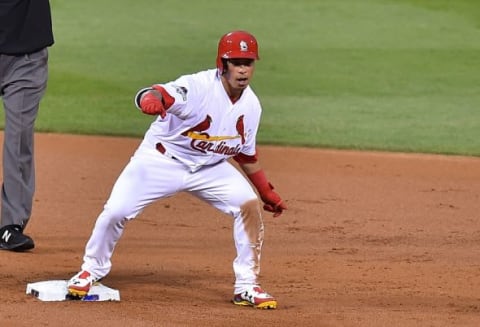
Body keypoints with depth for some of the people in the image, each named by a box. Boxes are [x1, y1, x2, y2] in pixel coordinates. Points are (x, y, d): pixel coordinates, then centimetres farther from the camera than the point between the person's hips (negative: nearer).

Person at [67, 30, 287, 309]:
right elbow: (158, 95, -45)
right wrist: (151, 100, -70)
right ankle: (92, 271, 13)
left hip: (210, 168, 5)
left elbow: (246, 154, 12)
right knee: (116, 211, -15)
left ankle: (247, 287, -2)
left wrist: (268, 192, 15)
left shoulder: (251, 105, -5)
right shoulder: (198, 87, -26)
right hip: (162, 159, -4)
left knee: (250, 205, -14)